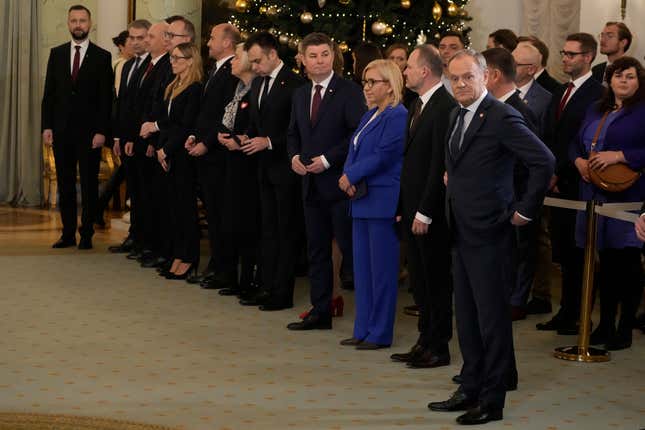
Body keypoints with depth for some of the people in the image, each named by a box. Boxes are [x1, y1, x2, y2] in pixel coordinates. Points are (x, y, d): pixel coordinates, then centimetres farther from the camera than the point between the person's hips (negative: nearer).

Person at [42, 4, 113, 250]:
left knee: (89, 184, 3)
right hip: (62, 129, 3)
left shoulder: (102, 57, 0)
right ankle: (68, 233, 13)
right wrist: (46, 126, 0)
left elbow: (106, 98, -4)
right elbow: (49, 93, 8)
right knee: (65, 183, 7)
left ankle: (86, 234, 9)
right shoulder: (57, 54, 9)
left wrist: (101, 131, -11)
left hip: (89, 131, -3)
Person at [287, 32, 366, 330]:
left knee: (350, 249, -3)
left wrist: (327, 159, -17)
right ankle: (320, 312, 18)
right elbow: (293, 133, 22)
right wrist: (294, 156, 2)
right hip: (311, 183, 7)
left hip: (339, 182, -7)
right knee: (316, 250, 11)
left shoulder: (348, 92, -9)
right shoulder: (300, 94, 13)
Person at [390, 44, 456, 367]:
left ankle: (438, 347, 11)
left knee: (437, 280, 2)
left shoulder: (445, 106, -16)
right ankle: (425, 341, 24)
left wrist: (424, 213, -19)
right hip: (411, 206, 9)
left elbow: (440, 164, -20)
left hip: (431, 211, -9)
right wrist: (403, 207, 13)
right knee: (419, 279, 14)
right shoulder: (418, 105, 14)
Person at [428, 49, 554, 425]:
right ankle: (471, 390, 25)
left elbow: (545, 162, -19)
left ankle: (492, 401, 8)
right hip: (462, 232, 9)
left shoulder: (501, 117, -15)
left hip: (489, 232, -9)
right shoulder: (457, 116, 12)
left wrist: (525, 211, -14)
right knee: (467, 315, 15)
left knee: (492, 317, -1)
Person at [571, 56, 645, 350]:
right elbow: (576, 143, 21)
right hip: (596, 199, 6)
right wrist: (579, 161, 0)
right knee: (605, 262, 13)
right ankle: (605, 324, 22)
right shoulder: (596, 111, 16)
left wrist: (619, 155, -22)